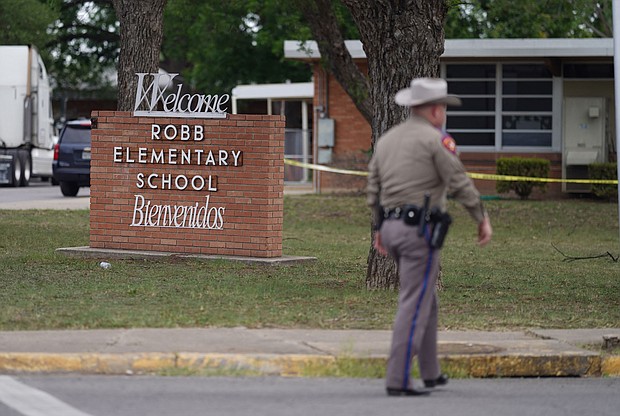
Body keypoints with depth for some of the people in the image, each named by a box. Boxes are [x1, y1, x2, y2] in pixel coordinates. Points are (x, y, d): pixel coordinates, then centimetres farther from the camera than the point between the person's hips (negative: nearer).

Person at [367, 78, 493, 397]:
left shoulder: (386, 140, 14)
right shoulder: (435, 140, -8)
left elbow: (373, 188, 17)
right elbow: (460, 184, -9)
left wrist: (380, 229, 24)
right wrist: (482, 219, 0)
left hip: (391, 226, 8)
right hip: (420, 228, -8)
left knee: (425, 299, 19)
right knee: (414, 305, -7)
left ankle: (431, 373, 24)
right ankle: (397, 380, -11)